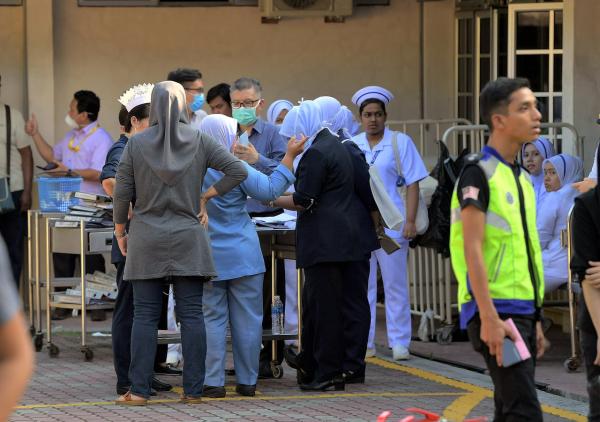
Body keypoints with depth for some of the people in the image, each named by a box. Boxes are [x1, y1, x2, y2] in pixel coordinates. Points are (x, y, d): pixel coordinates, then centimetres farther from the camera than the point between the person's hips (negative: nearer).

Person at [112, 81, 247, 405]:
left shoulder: (136, 144, -3)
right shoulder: (199, 141, -1)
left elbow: (122, 193, -1)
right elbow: (238, 171, -4)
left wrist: (120, 232, 12)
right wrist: (206, 196, 4)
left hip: (147, 240, 0)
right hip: (189, 239, 0)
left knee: (145, 315, 2)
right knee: (191, 314, 3)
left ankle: (139, 390, 1)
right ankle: (193, 389, 3)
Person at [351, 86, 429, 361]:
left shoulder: (401, 142, 2)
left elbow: (412, 184, 0)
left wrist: (410, 221, -8)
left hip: (391, 224, -3)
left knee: (395, 284, -1)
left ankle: (399, 343, 3)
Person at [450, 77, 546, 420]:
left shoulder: (522, 178, 17)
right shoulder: (478, 172, -9)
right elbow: (473, 250, -16)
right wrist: (489, 318, -22)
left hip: (523, 311, 9)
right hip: (497, 311, -9)